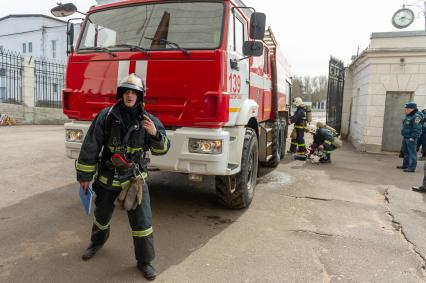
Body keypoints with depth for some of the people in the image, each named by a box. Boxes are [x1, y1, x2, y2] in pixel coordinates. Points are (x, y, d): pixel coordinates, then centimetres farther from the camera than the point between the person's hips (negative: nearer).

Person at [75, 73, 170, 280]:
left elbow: (162, 149, -6)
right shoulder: (106, 116, -10)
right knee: (102, 215, 22)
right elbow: (90, 147, -6)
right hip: (107, 177, 1)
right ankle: (97, 242, 54)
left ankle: (144, 261, 18)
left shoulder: (148, 120, -7)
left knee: (142, 220, -2)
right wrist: (84, 176, -3)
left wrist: (155, 134, -28)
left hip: (134, 178, -1)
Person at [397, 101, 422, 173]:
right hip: (405, 137, 10)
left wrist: (413, 137, -22)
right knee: (406, 152, 17)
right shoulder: (408, 116, 15)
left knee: (412, 153, -6)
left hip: (411, 138, -10)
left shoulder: (416, 116, -15)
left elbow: (417, 128, -20)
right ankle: (405, 165, 28)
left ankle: (412, 167, -3)